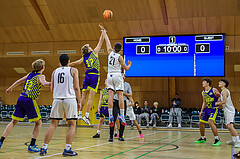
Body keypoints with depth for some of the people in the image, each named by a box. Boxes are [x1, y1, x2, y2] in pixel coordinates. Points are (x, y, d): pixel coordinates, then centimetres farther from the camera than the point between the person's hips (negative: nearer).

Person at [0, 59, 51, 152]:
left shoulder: (30, 74, 17)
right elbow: (44, 84, -23)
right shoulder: (40, 76, -1)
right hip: (30, 101, -6)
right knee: (38, 123, 7)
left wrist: (10, 88, 38)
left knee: (13, 122, 14)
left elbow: (19, 81, 25)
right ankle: (32, 145, 0)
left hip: (21, 99, 6)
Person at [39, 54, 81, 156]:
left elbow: (52, 89, 12)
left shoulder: (55, 71, 12)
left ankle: (44, 148, 6)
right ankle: (67, 149, -2)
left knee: (53, 124, 9)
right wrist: (79, 101, 3)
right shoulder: (73, 70, 2)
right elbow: (76, 88, -4)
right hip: (70, 99, -3)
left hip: (57, 99, 4)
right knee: (72, 125, 5)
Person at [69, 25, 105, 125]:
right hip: (95, 76, -4)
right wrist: (103, 32, 17)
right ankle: (86, 115, -15)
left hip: (87, 75, 4)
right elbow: (100, 42, 8)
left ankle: (80, 114, 13)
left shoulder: (83, 58, 12)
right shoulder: (94, 52, 4)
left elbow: (74, 63, 16)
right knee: (91, 97, -8)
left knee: (84, 96, 11)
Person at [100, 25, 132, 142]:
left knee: (110, 96, -3)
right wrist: (129, 65, 23)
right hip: (117, 76, -3)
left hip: (110, 76, 3)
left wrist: (104, 31, 32)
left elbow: (107, 41, 19)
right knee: (120, 96, -4)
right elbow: (126, 68, -1)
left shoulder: (110, 52, 5)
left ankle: (110, 115, -12)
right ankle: (121, 115, -11)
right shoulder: (119, 57, -5)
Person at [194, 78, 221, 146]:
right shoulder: (203, 93, 9)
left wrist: (218, 95, -29)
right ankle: (203, 138, 29)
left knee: (210, 122, -28)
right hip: (207, 109, 8)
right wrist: (201, 111, 13)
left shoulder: (214, 90, -11)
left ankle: (217, 140, -20)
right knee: (201, 123, 8)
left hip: (214, 108, -8)